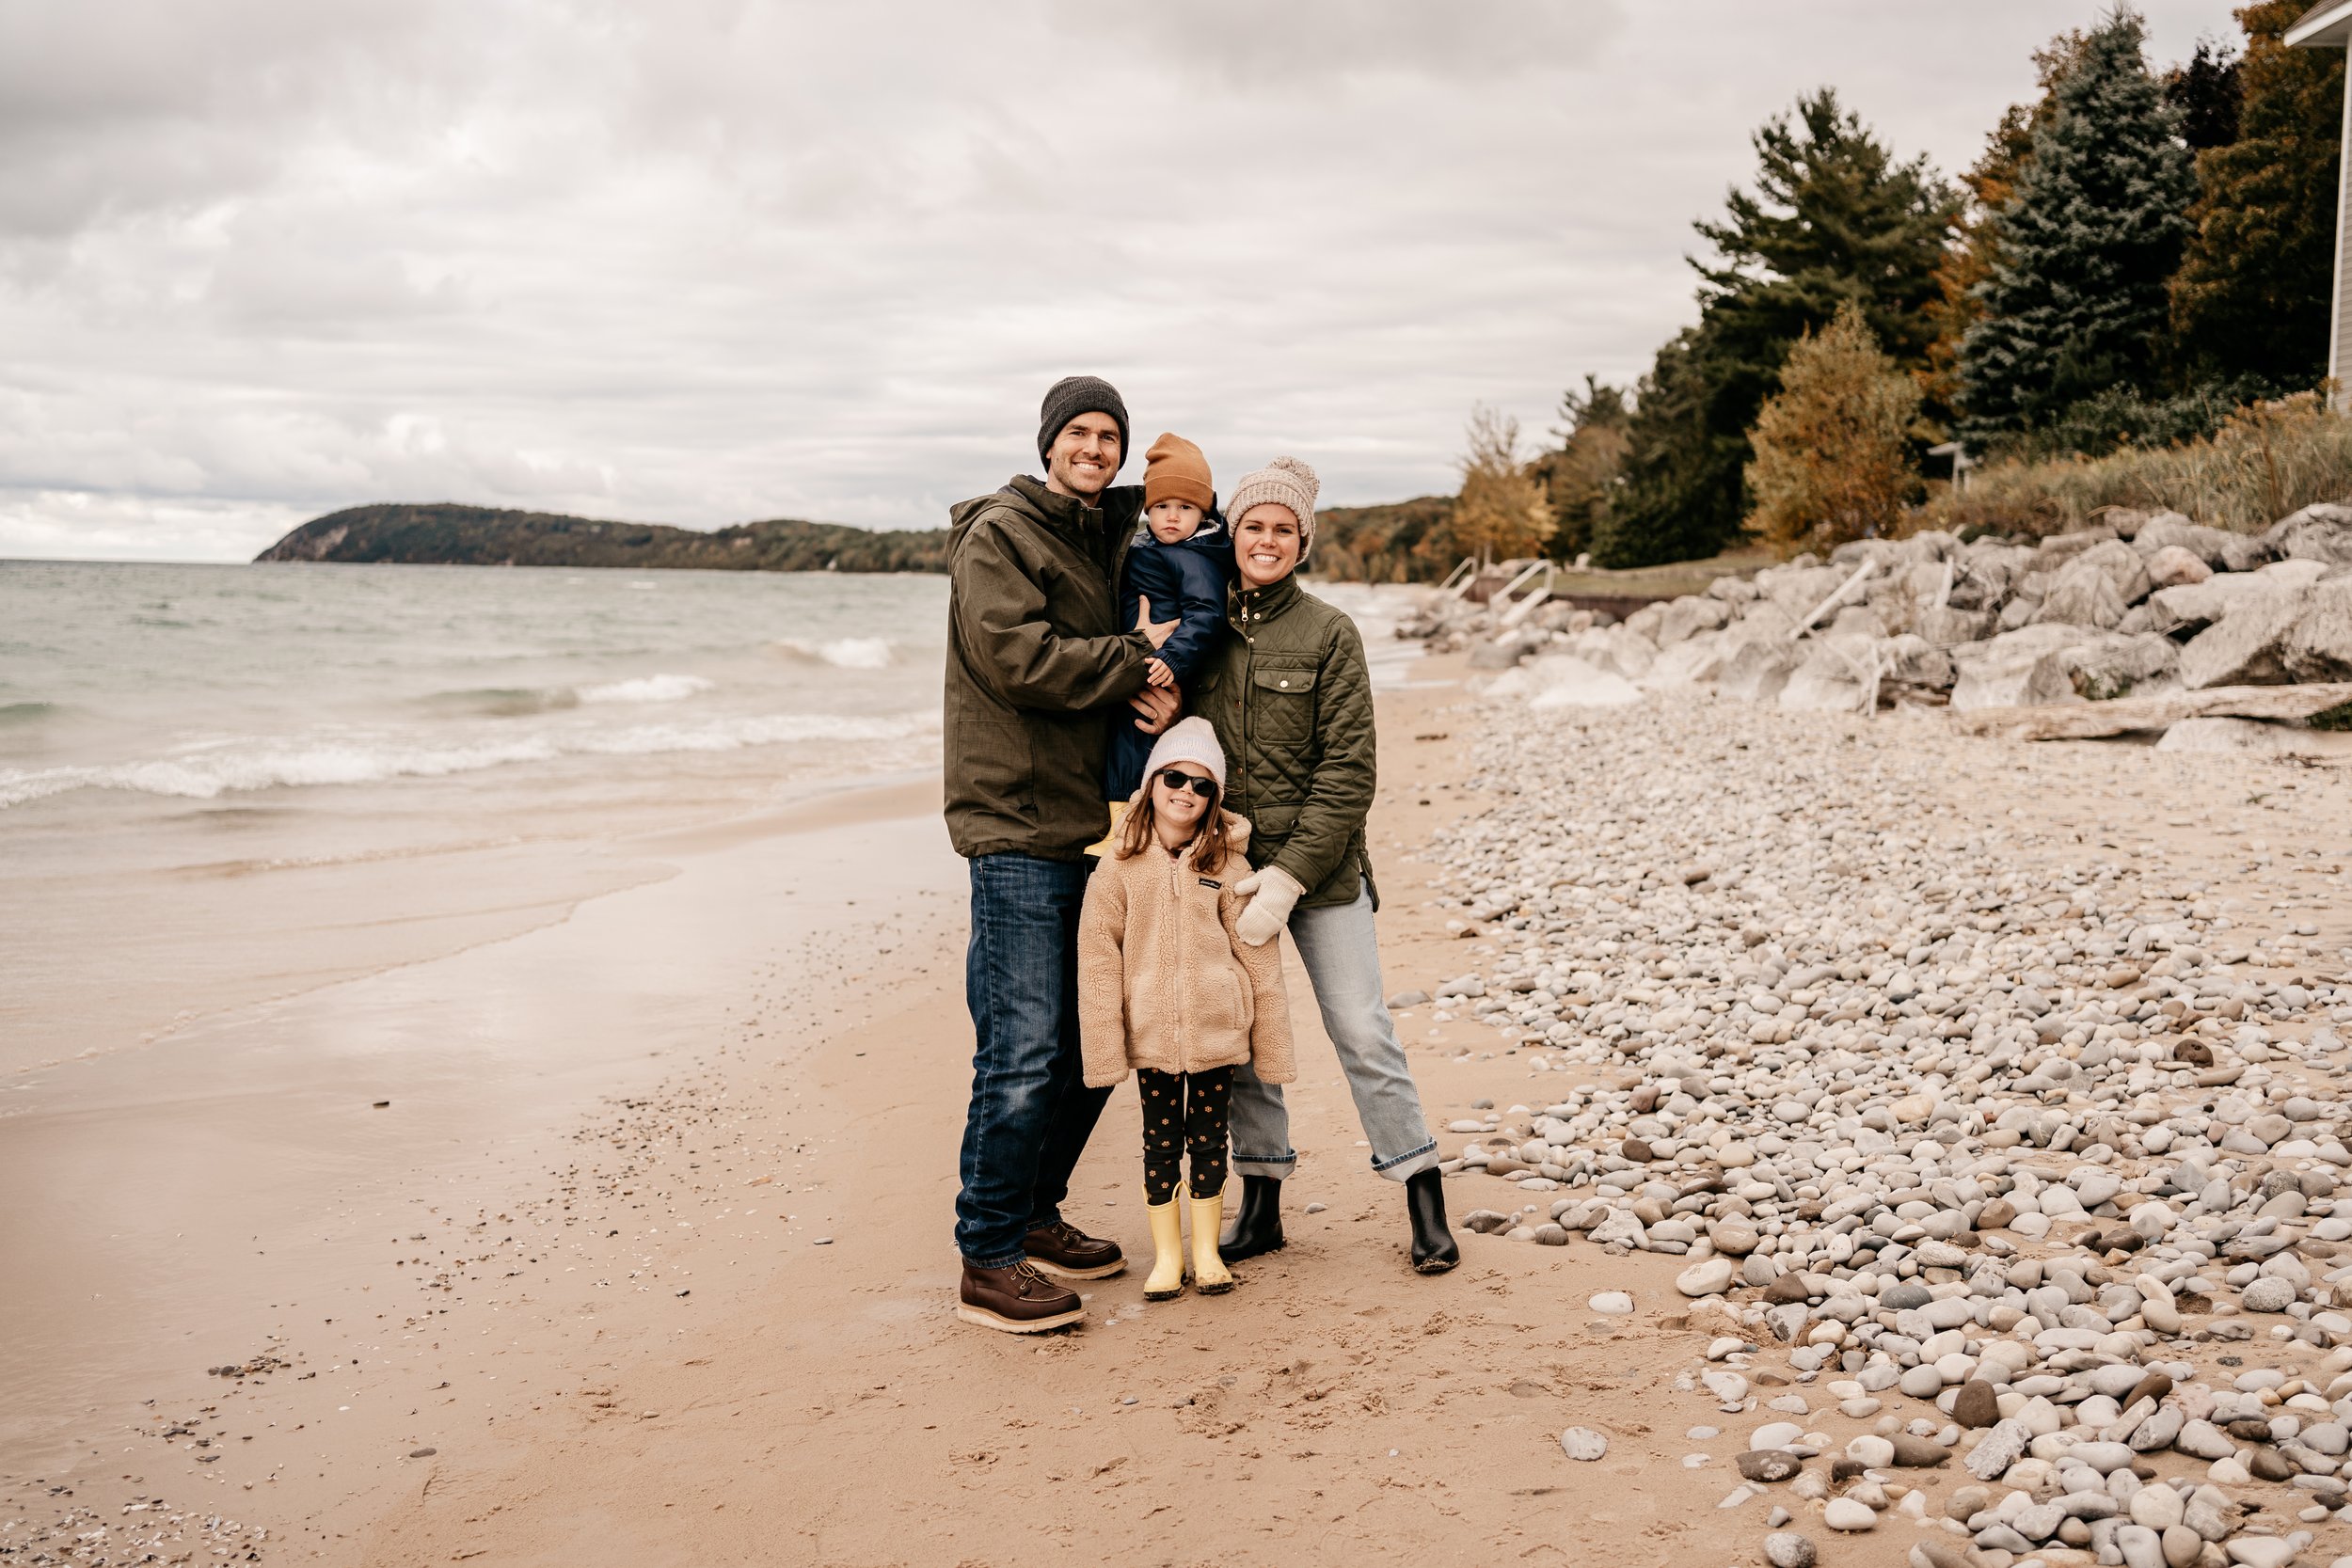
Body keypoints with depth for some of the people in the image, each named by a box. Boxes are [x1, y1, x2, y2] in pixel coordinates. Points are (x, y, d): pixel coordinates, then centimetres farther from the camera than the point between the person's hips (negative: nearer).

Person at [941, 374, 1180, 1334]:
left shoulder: (1106, 542, 20)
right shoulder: (998, 535, -6)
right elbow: (1022, 660, -19)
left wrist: (1155, 686, -1)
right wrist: (1138, 658, -9)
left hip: (1089, 820, 9)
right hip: (1017, 824, -9)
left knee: (1096, 1039, 13)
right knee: (1024, 1051, -8)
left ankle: (1032, 1215, 28)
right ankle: (988, 1262, 2)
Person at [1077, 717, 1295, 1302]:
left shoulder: (1227, 866, -4)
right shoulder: (1119, 868, -5)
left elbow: (1259, 958, 1)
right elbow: (1097, 958, -4)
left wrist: (1272, 1043, 2)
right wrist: (1106, 1046, -7)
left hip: (1216, 1032, 0)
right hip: (1151, 1034, 0)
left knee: (1209, 1138, 10)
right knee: (1161, 1142, 9)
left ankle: (1207, 1249, 25)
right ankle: (1166, 1255, 22)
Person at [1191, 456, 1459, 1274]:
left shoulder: (1328, 633, -4)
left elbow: (1347, 773, -8)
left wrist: (1290, 877, -15)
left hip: (1320, 865, -3)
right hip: (1226, 864, 3)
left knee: (1362, 1030, 0)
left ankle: (1426, 1204, 11)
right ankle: (1260, 1203, 21)